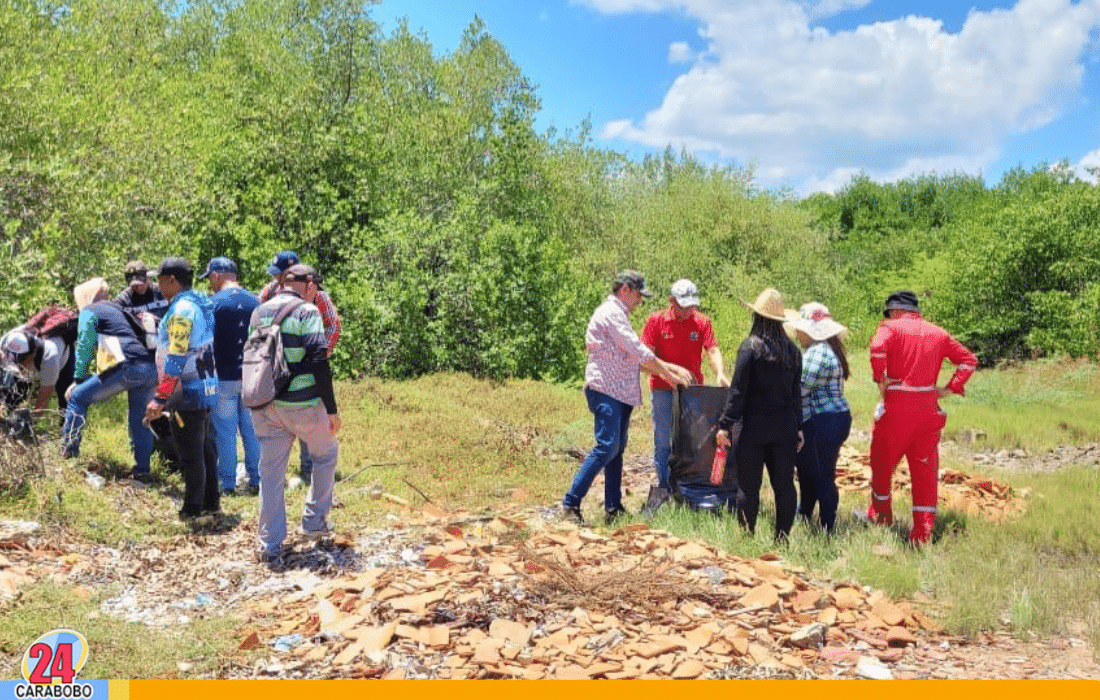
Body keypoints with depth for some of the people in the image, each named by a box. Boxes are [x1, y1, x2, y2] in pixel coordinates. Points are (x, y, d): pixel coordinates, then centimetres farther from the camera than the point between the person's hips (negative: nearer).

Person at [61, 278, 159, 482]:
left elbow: (85, 347, 5)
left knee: (78, 397, 8)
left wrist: (78, 379, 10)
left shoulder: (89, 311, 11)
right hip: (152, 369, 7)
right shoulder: (117, 309, 33)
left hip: (128, 367, -7)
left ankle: (68, 453, 8)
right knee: (140, 420, 13)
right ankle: (142, 471, 13)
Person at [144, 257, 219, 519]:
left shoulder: (182, 309, -18)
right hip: (207, 388, 10)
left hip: (188, 392, -10)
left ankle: (193, 508, 9)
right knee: (204, 447, 18)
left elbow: (176, 358, -24)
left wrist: (160, 397, -22)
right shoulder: (202, 303, 11)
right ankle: (211, 501, 26)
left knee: (190, 453, 0)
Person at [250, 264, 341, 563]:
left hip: (265, 407, 5)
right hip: (303, 405, -5)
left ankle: (270, 544, 12)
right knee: (326, 454, 20)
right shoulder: (307, 312, -9)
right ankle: (314, 521, 22)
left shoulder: (258, 313, 11)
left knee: (270, 473, 10)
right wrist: (332, 409, -12)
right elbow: (319, 363, -16)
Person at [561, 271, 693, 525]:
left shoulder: (618, 314, 22)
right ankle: (571, 503, -12)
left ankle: (613, 508, 12)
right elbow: (639, 352, -15)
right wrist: (669, 373, -7)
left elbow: (636, 356, 23)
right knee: (607, 447, -15)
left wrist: (669, 368, 15)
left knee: (617, 449, 9)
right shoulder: (610, 313, -11)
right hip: (605, 390, -11)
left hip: (620, 392, 11)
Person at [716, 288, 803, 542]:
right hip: (785, 427, 5)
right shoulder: (792, 350, 7)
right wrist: (797, 426, 17)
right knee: (784, 484, 10)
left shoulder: (750, 347, -9)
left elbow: (738, 391, -13)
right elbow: (796, 392, 11)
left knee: (748, 486, 3)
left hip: (753, 427, -5)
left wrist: (725, 424, -11)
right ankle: (782, 538, 15)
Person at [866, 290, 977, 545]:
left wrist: (880, 379, -12)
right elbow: (969, 360, 13)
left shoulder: (891, 327, -2)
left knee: (883, 462, 14)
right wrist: (950, 388, 7)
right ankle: (923, 532, 6)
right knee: (925, 470, 7)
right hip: (928, 408, 4)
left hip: (896, 406, -4)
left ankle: (881, 516, 29)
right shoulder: (938, 333, 14)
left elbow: (877, 348, -23)